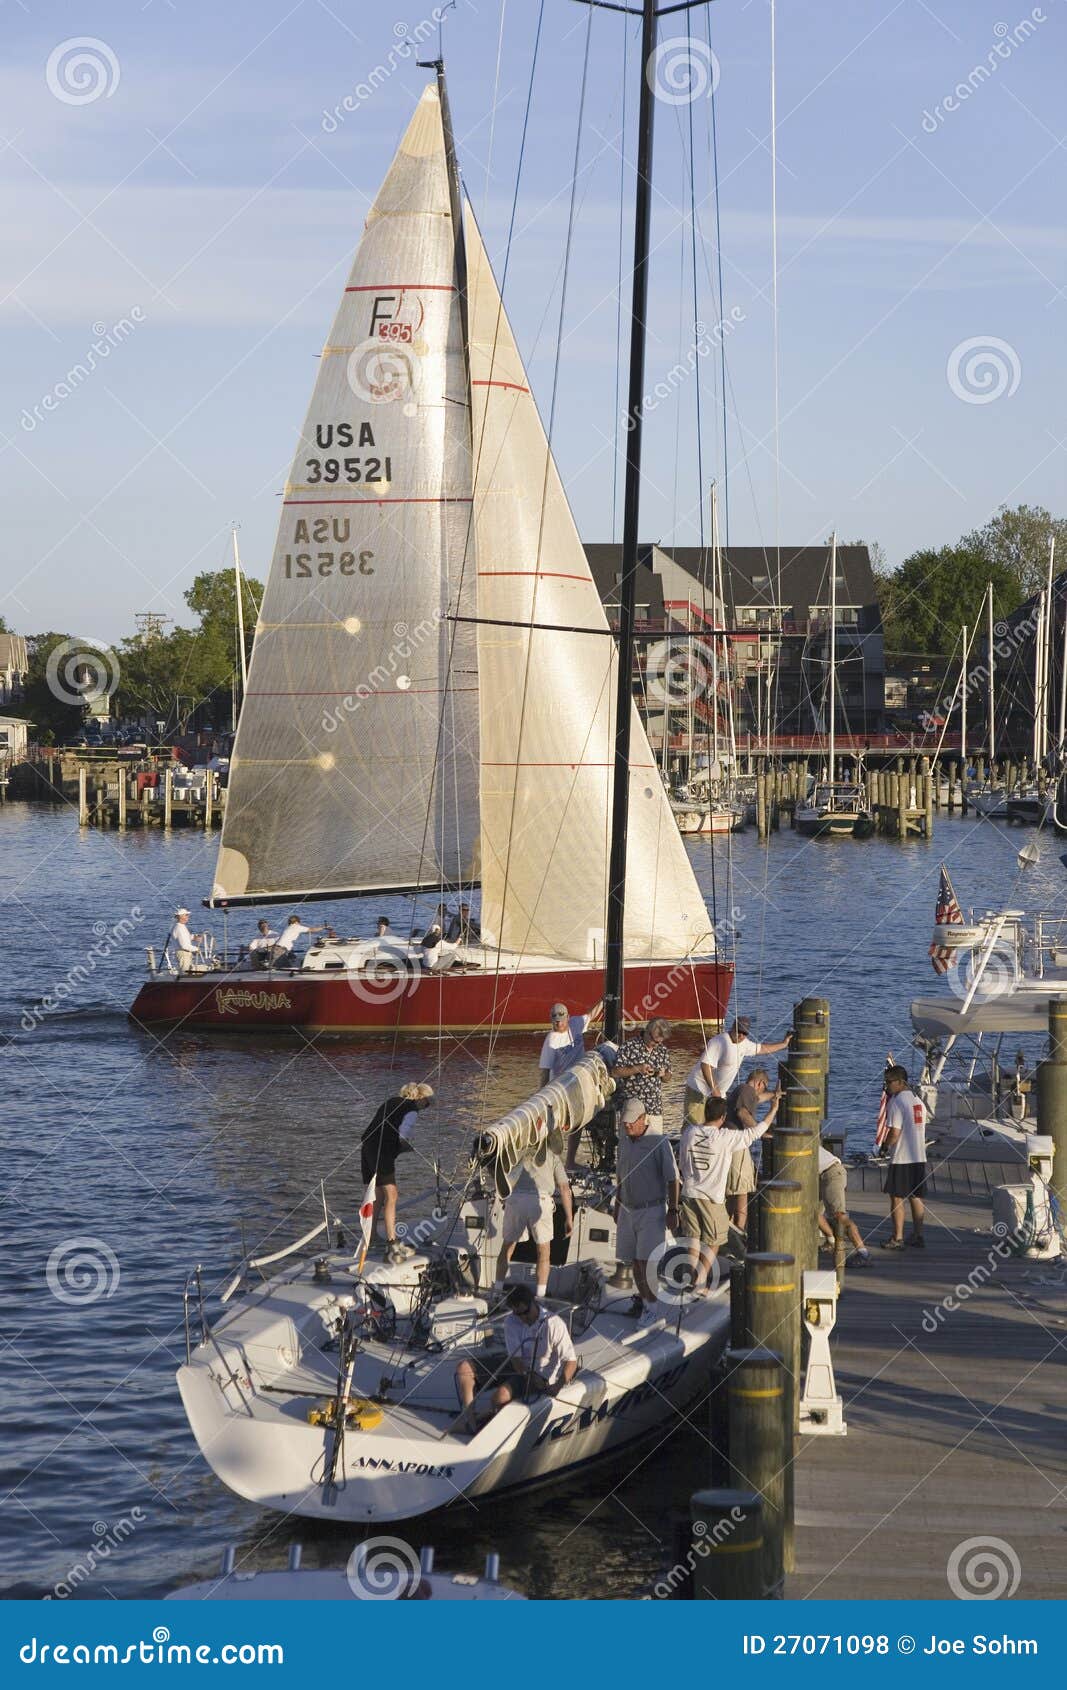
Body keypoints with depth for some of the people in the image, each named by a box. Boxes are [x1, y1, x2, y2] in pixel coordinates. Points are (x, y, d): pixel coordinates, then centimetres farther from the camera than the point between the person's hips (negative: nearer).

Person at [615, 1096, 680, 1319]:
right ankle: (642, 1298, 24)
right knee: (635, 1259, 10)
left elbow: (673, 1180, -10)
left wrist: (673, 1211, -12)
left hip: (652, 1211, -6)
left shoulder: (659, 1143, -13)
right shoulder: (624, 1142, 8)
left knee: (646, 1260, -11)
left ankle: (651, 1308, -8)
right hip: (628, 1210, 6)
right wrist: (617, 1206, 22)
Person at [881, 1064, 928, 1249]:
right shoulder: (918, 1101, 10)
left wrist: (885, 1145, -1)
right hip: (919, 1157, 7)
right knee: (916, 1198, 13)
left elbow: (894, 1133, -19)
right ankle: (917, 1236, 16)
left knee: (897, 1198, 1)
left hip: (901, 1158, -7)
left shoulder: (896, 1102, -15)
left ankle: (897, 1238, 2)